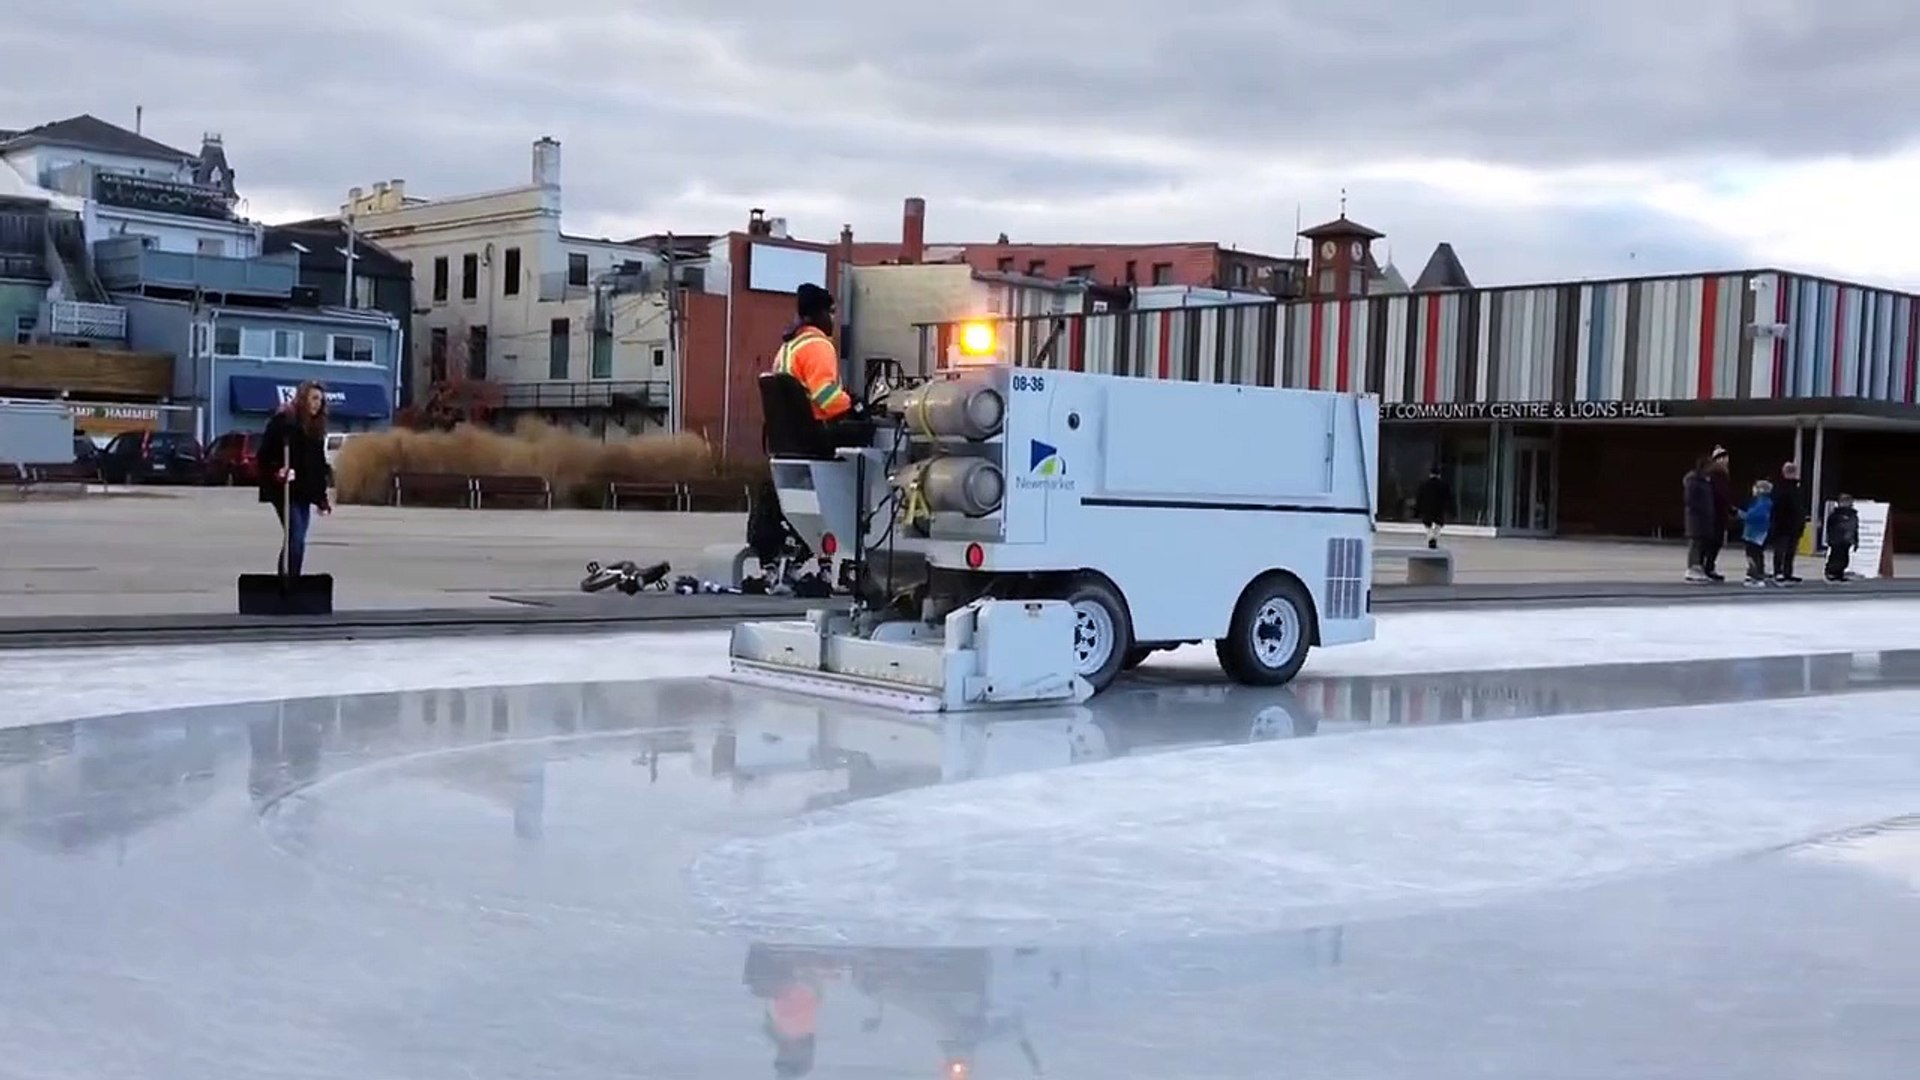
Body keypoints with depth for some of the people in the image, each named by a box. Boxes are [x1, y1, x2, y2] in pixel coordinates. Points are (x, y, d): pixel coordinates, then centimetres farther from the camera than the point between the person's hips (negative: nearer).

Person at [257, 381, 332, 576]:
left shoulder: (316, 427, 15)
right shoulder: (283, 420, -6)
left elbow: (318, 464, 18)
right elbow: (265, 454, -9)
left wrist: (321, 497, 16)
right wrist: (276, 471, -25)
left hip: (304, 492, 7)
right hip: (285, 490, -7)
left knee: (296, 541, 8)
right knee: (295, 539, -14)